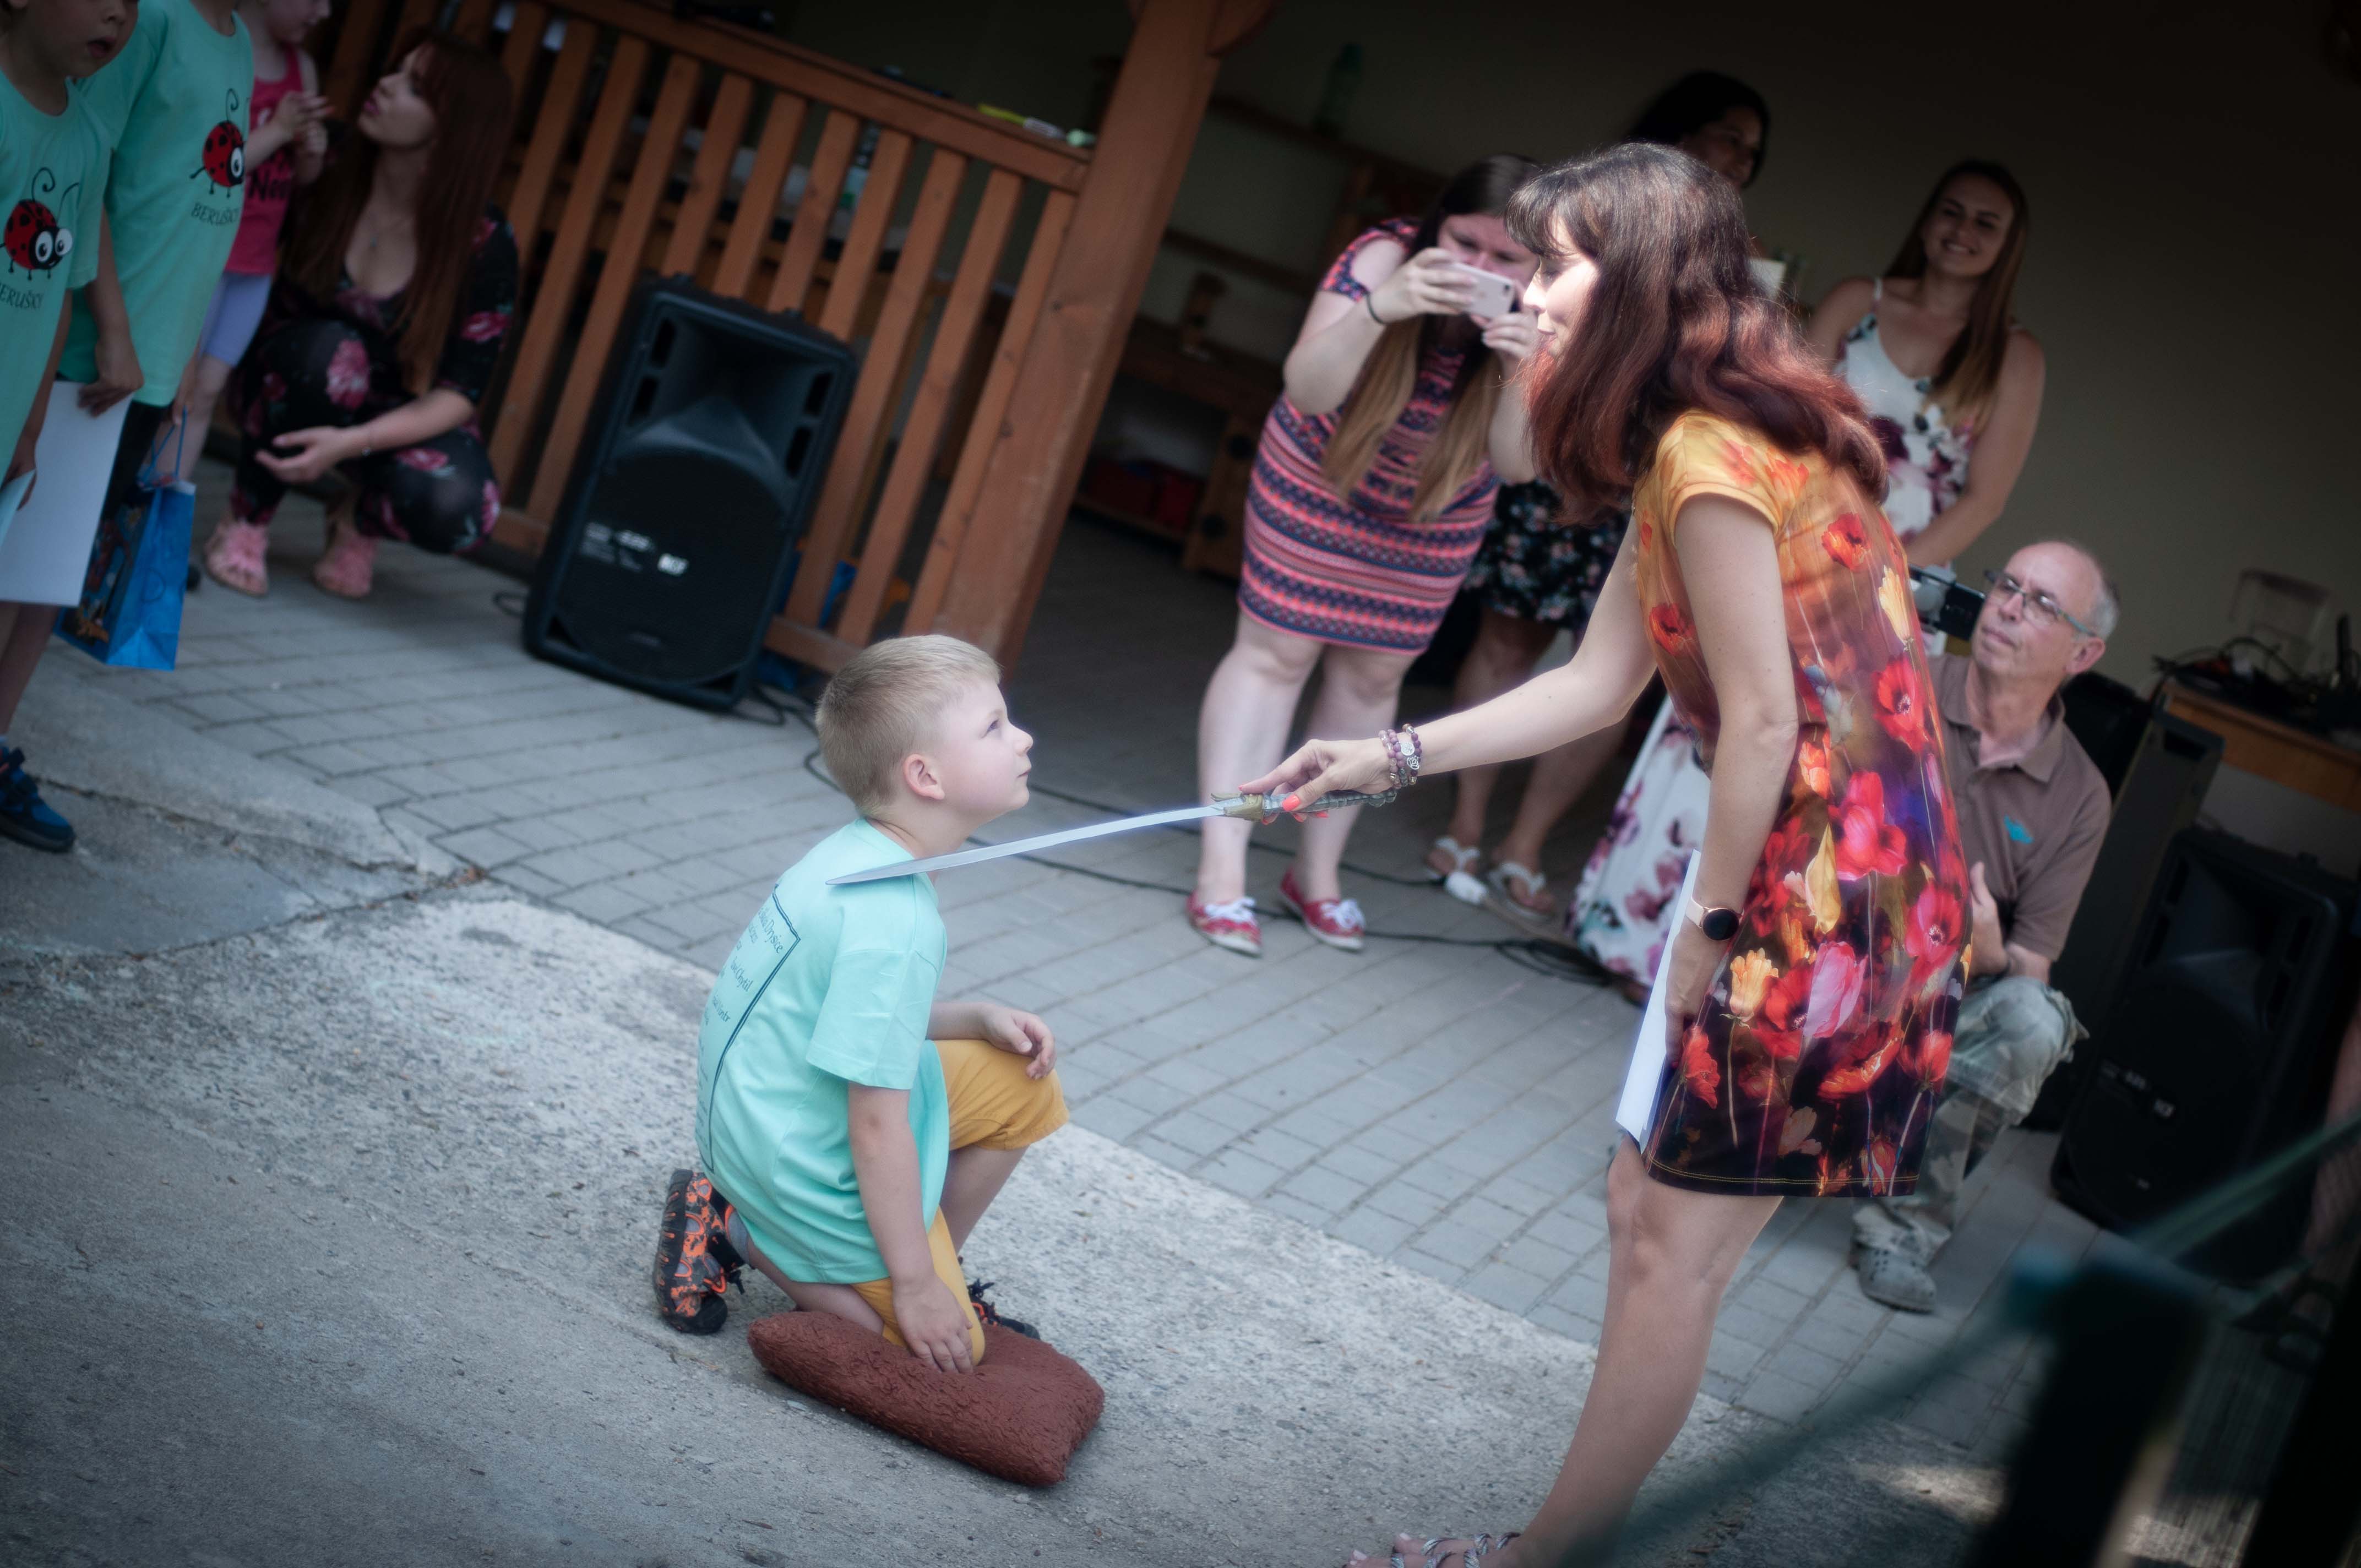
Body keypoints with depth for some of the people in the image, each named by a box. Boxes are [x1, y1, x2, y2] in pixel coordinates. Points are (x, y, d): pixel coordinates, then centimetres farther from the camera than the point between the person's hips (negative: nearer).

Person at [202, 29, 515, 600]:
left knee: (455, 510, -32)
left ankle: (360, 520, 5)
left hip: (399, 416, 0)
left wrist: (350, 444, -34)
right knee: (330, 350, -36)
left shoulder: (484, 245, -20)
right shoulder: (325, 183, -17)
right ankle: (247, 520, -12)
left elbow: (460, 392, -19)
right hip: (291, 379, 0)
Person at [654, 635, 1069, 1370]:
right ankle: (744, 1236, 1)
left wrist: (979, 1019, 2)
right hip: (808, 1170, -9)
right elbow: (878, 1127, -28)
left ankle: (934, 1261, 18)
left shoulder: (856, 854, -1)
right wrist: (915, 1285, -20)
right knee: (948, 1348, 4)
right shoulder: (895, 921, -30)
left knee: (1023, 1085, 12)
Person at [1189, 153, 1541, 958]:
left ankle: (1317, 872, 25)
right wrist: (1380, 308, -57)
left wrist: (1523, 373, -46)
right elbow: (1307, 388, -40)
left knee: (1370, 680, 11)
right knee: (1275, 655, -4)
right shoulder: (1387, 255, -31)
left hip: (1435, 515, 3)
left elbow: (1516, 465, -27)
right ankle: (1221, 868, -2)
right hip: (1318, 479, -3)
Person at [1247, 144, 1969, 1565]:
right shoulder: (1689, 450, 12)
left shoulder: (1711, 457, -19)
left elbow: (1766, 724, -20)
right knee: (1651, 1208, 17)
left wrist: (1710, 929, -11)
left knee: (1676, 1244, 1)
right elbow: (1599, 683, 14)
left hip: (1826, 900, -10)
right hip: (1817, 882, 10)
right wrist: (1391, 757, 13)